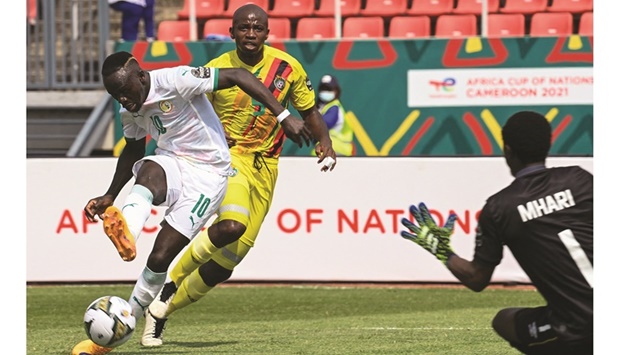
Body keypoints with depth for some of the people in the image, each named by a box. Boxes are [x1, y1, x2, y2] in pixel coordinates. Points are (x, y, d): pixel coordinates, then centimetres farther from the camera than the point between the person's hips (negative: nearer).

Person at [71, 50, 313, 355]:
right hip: (171, 166, 5)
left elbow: (238, 76, -20)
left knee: (160, 258, -13)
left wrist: (283, 116, -25)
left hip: (207, 174, -5)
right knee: (149, 170, -35)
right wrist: (109, 198, 22)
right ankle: (125, 230, -64)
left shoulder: (176, 81, -20)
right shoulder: (130, 110, 4)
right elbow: (133, 149, 24)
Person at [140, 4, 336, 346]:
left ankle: (160, 312, 24)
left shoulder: (288, 67, -1)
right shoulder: (216, 70, -6)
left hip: (264, 170, 4)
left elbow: (309, 112, 11)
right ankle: (170, 283, -11)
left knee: (223, 266, 3)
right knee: (232, 225, -35)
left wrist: (325, 143, -7)